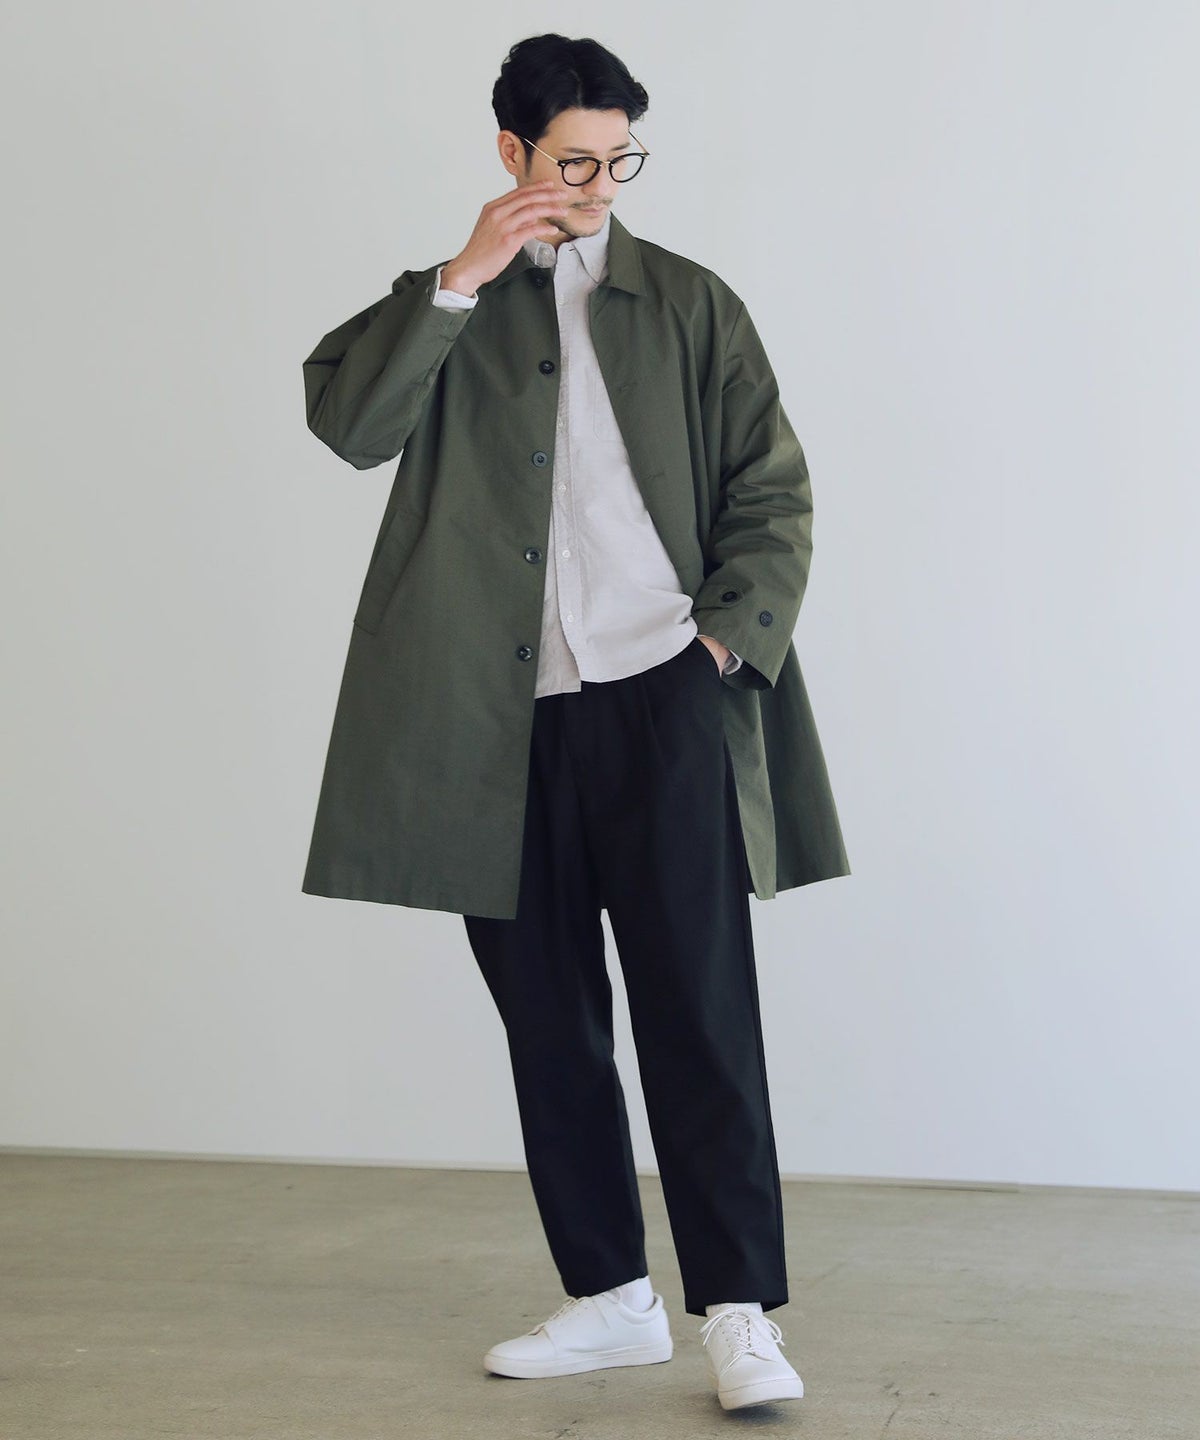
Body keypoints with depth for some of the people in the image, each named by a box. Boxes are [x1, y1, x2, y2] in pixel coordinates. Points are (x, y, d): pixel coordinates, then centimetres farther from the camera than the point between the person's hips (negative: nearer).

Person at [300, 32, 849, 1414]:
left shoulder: (689, 302, 11)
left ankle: (739, 1311, 0)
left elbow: (773, 489, 9)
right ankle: (609, 1298, 19)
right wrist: (463, 278, -10)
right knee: (548, 1022, 7)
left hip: (660, 696, -2)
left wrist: (729, 635, -3)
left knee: (698, 1010, -6)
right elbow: (347, 421, -5)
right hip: (503, 719, 2)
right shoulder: (445, 303, 14)